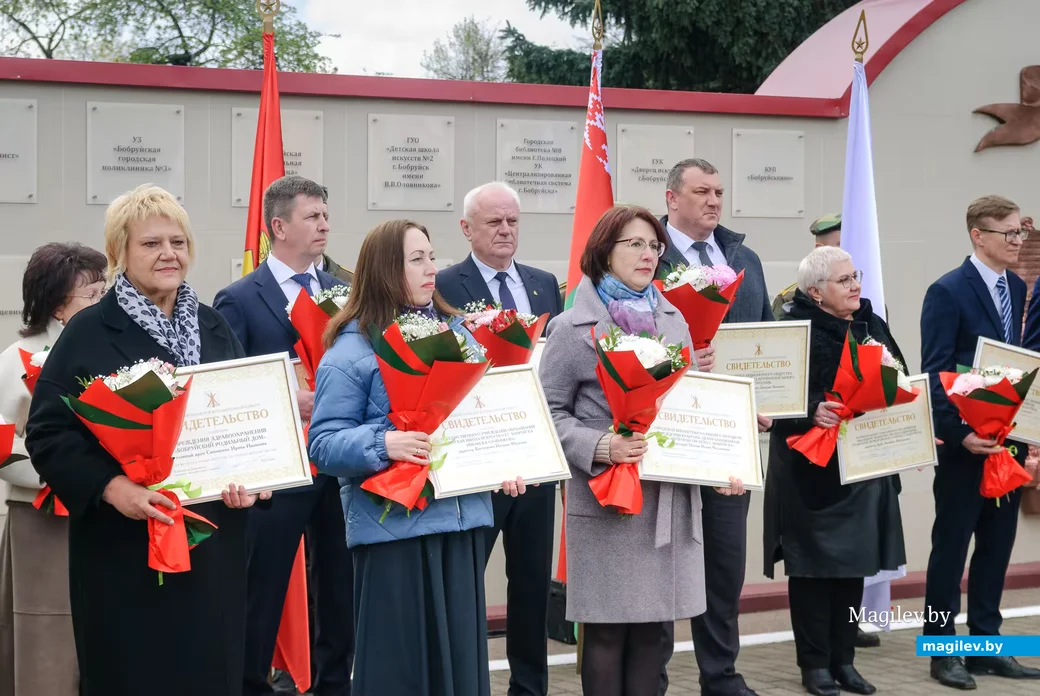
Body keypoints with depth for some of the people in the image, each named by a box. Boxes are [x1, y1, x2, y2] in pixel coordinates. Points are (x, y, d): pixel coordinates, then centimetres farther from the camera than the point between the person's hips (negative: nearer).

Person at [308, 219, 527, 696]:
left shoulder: (457, 333, 13)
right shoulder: (352, 349, -7)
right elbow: (323, 443, -10)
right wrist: (383, 444, -27)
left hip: (463, 518, 6)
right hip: (395, 526, -5)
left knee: (462, 653, 8)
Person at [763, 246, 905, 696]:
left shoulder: (871, 325, 12)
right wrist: (813, 410, -31)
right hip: (811, 469, -6)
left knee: (854, 561, 10)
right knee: (813, 563, 1)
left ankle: (843, 659, 19)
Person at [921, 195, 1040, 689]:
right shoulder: (948, 291, -11)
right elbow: (934, 374, -14)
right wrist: (960, 434, -21)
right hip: (965, 443, -6)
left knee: (997, 546, 11)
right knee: (951, 547, 3)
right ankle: (943, 652, 12)